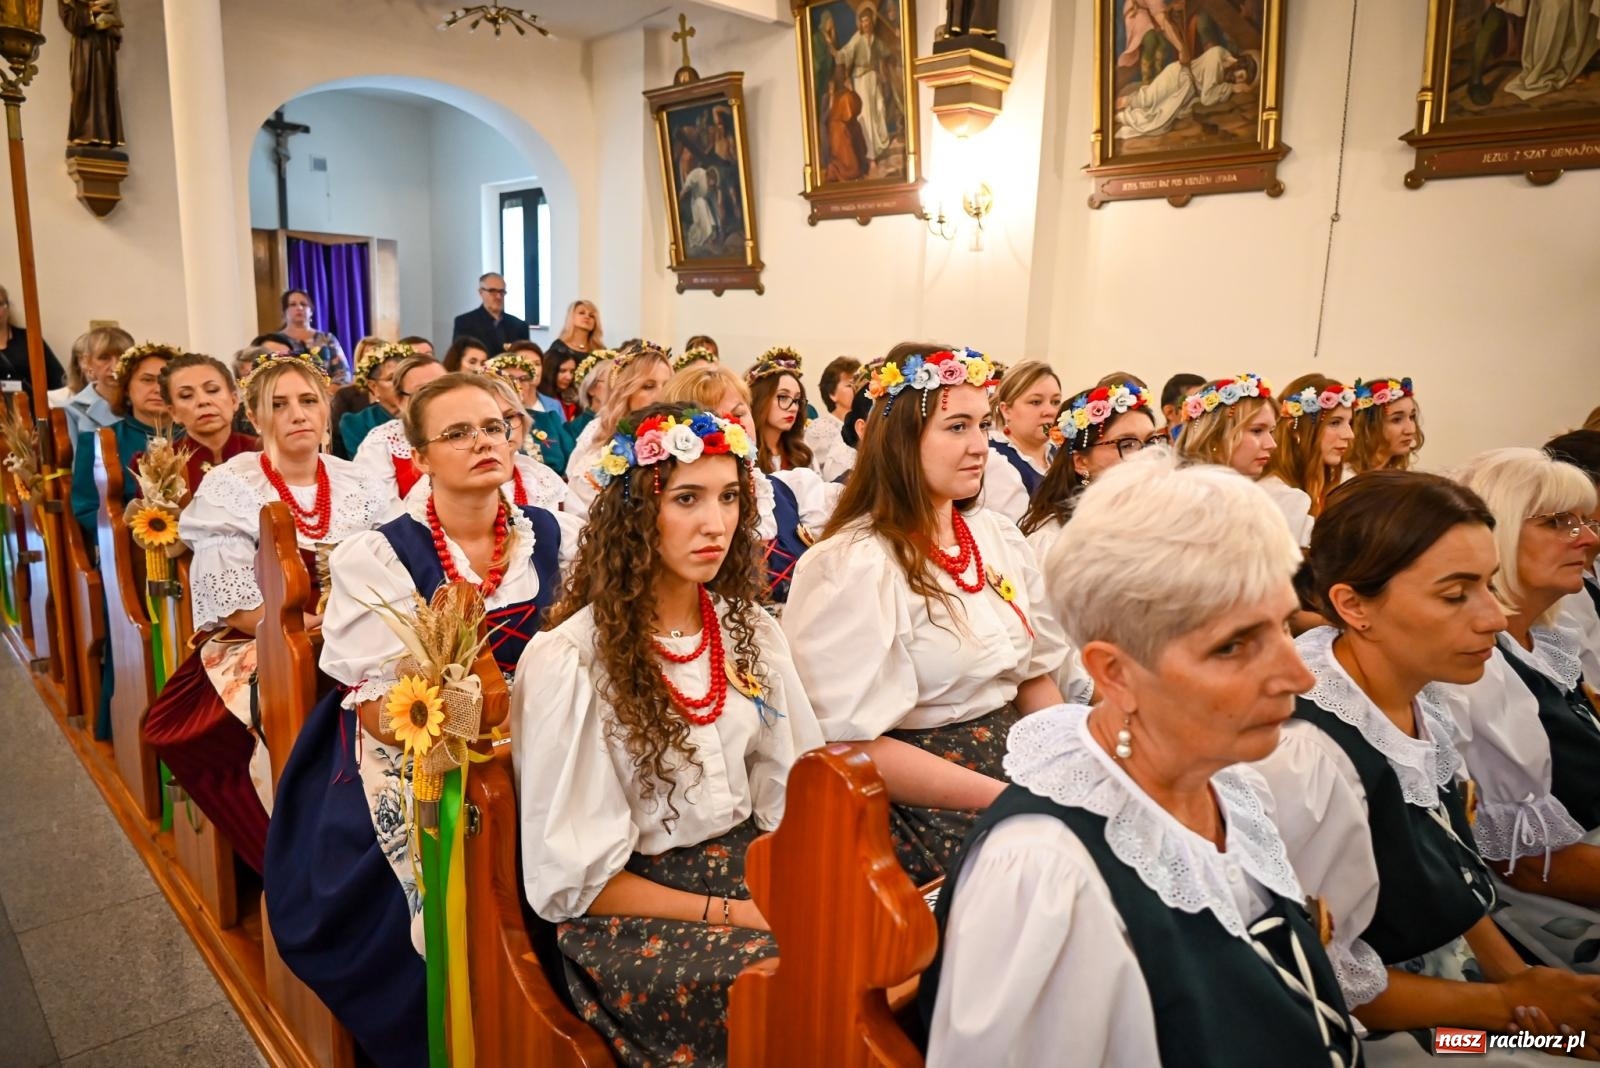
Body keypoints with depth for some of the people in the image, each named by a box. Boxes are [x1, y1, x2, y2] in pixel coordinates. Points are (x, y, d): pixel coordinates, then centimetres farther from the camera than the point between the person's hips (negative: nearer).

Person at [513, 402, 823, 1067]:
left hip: (748, 865, 5)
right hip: (625, 916, -5)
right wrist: (727, 913, -15)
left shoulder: (751, 632, 5)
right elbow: (574, 878, -10)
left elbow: (793, 793, 5)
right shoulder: (568, 659, -12)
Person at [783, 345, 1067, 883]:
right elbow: (855, 745, -17)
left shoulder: (1001, 537, 8)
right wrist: (1006, 797, -19)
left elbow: (1037, 676, 13)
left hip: (1018, 767, 7)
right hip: (916, 803, -7)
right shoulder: (851, 566, -15)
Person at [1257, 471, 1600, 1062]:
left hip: (1458, 974, 7)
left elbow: (1453, 871, 9)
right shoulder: (1308, 756, -33)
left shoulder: (1421, 692, -6)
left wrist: (1519, 975, -2)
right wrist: (1513, 1006, -11)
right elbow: (1327, 981, -21)